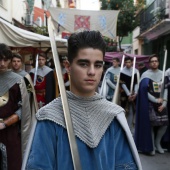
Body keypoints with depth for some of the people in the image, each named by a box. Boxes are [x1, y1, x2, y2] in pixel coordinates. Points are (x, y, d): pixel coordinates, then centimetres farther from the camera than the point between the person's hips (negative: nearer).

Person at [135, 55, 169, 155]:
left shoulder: (163, 74, 10)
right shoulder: (146, 75, -5)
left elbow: (166, 89, 8)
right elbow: (145, 91, -10)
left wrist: (164, 103, -3)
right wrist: (156, 100, -12)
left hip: (161, 103, 4)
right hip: (149, 103, -4)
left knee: (164, 123, -1)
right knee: (151, 124, -3)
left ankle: (157, 142, 22)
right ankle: (151, 145, 13)